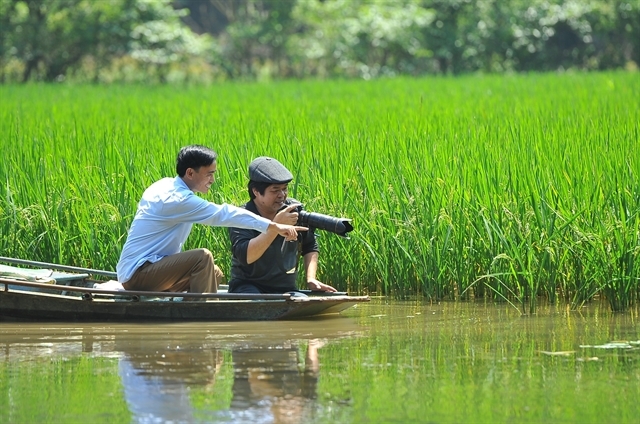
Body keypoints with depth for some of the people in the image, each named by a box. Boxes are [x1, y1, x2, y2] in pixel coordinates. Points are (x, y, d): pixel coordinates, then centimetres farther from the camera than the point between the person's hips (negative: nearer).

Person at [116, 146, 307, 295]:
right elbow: (222, 214, -24)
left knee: (214, 274, 9)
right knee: (202, 258, -25)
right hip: (137, 273, -10)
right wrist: (274, 227, -25)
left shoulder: (165, 185, 10)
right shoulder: (178, 200, -20)